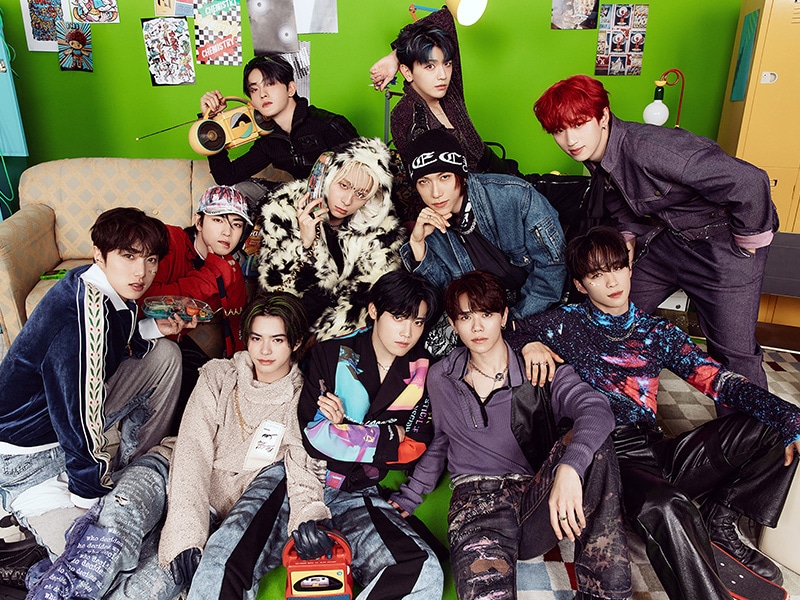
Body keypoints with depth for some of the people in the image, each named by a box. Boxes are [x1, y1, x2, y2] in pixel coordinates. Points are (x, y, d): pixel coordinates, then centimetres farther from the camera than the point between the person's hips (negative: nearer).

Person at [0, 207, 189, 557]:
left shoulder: (112, 291, -7)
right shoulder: (85, 313, -34)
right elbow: (82, 423, -30)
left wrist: (155, 328, -2)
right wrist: (93, 493, -18)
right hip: (31, 453, -9)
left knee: (165, 354, 4)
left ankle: (130, 464, 15)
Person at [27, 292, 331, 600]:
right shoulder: (218, 375, 0)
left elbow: (304, 475, -5)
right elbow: (192, 450, -10)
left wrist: (307, 525, -26)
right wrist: (188, 535, -22)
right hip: (190, 482, 1)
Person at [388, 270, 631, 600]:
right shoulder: (440, 378, 10)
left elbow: (597, 410, -17)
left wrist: (568, 467, -36)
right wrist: (407, 498, 17)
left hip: (538, 498, 1)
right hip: (477, 498, -1)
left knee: (589, 441, -31)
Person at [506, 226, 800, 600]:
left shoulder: (656, 331, 14)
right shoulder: (565, 324, 6)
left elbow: (718, 381, 5)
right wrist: (528, 345, -14)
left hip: (654, 451, 6)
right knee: (669, 509, -37)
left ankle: (718, 521, 2)